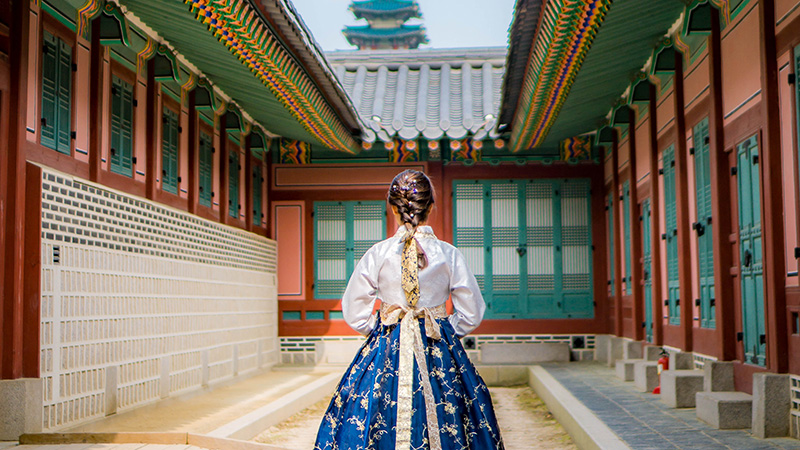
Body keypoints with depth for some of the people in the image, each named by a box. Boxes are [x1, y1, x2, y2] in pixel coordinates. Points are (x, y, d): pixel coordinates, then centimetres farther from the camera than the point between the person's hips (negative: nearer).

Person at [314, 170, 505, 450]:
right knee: (447, 427, 7)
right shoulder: (449, 255, -4)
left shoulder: (378, 253, -5)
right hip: (438, 354, 0)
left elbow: (354, 313, 1)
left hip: (386, 352, 0)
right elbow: (472, 314, 2)